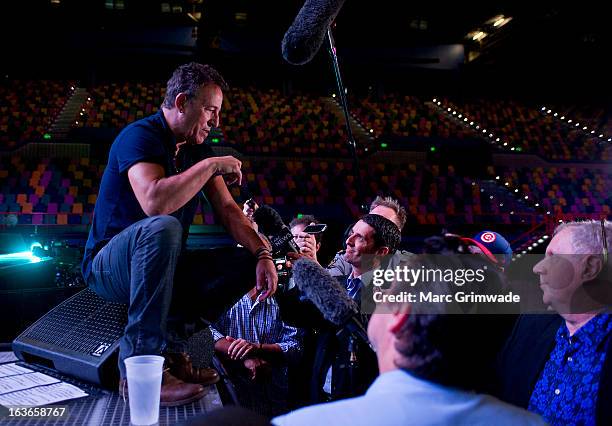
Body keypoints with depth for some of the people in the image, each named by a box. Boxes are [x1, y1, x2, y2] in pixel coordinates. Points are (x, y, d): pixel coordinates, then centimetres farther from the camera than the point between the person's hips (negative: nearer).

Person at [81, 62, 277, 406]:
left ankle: (170, 343, -16)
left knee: (249, 262, -6)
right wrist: (211, 165, -25)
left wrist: (263, 254, -12)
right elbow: (155, 203, -36)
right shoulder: (140, 136, -17)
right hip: (110, 265, -7)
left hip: (164, 267, 8)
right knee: (162, 228, -39)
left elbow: (227, 210, 3)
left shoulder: (197, 148, 7)